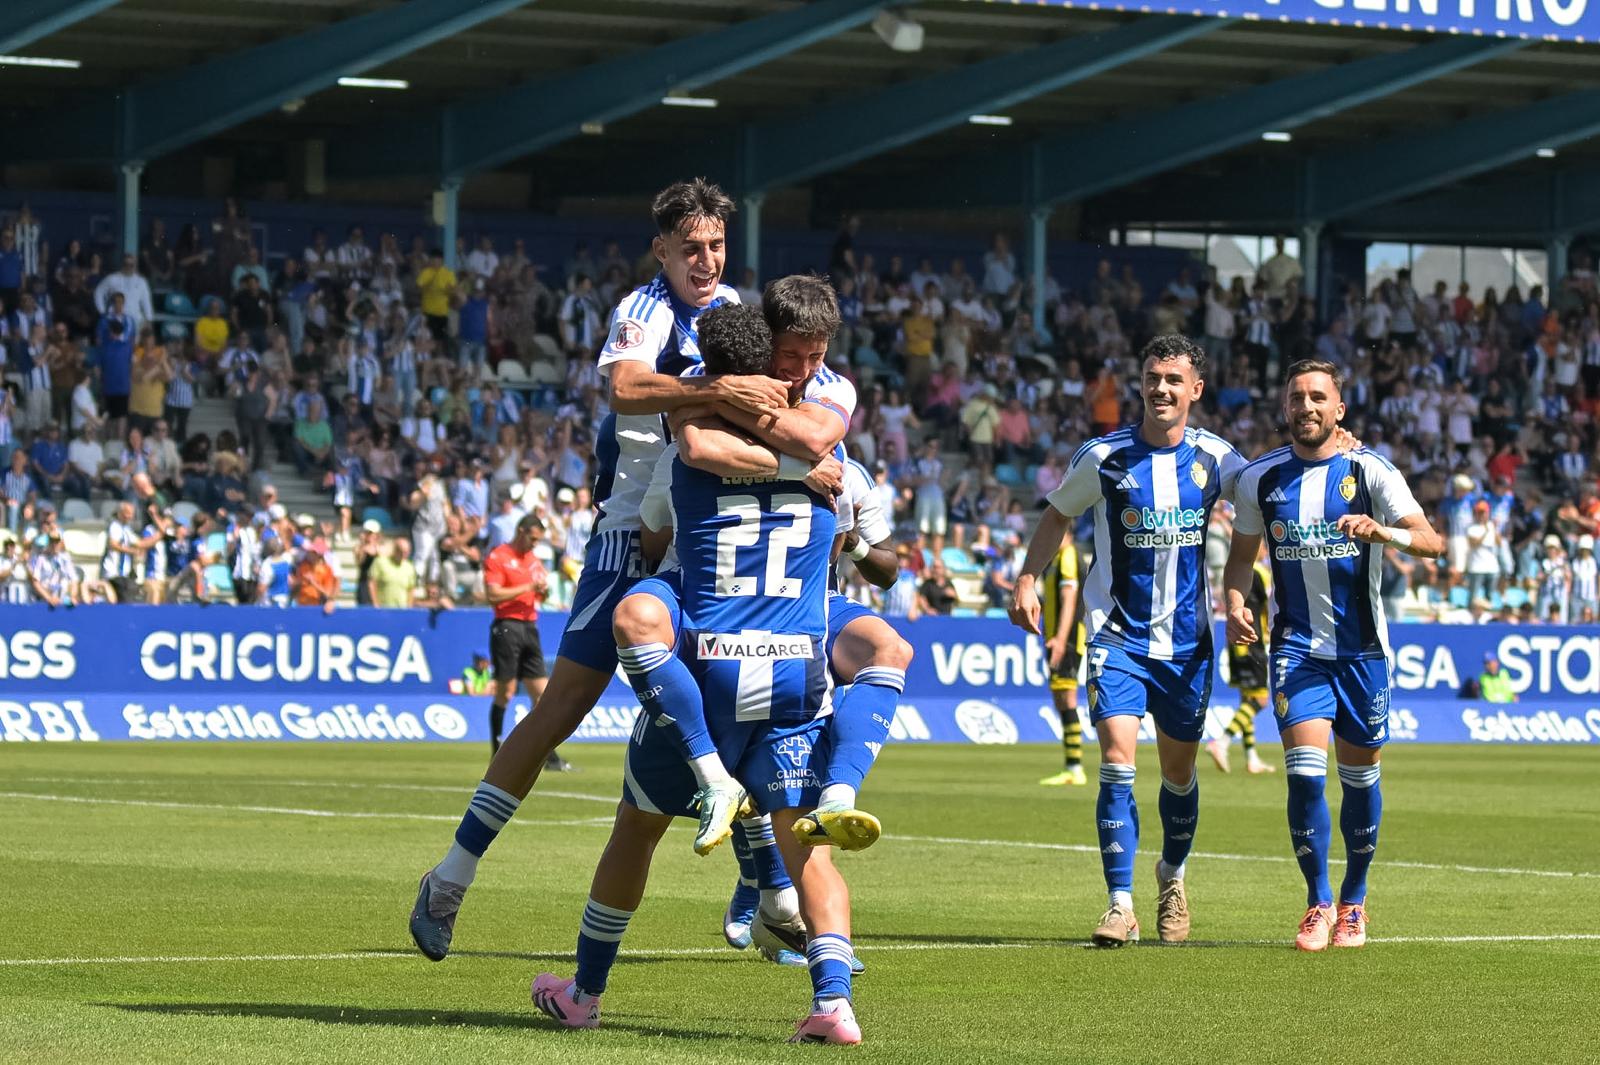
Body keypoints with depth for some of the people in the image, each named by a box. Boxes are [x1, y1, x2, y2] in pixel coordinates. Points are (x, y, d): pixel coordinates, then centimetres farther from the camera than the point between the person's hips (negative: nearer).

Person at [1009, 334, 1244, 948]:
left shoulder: (1215, 459, -3)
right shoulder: (1104, 457, -7)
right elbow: (1059, 513, 9)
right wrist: (1027, 580, -1)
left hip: (1187, 638, 2)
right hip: (1118, 634, -2)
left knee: (1178, 770, 13)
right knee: (1118, 760, -17)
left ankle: (1172, 876, 40)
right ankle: (1121, 905, -16)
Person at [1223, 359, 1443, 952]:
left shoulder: (1369, 470, -5)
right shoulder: (1260, 478, 2)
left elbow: (1431, 542, -13)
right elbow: (1242, 553, 15)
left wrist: (1381, 531, -33)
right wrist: (1235, 603, -4)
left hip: (1362, 647, 0)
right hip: (1296, 646, 0)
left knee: (1360, 776, 8)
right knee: (1305, 771, -14)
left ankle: (1353, 902, 26)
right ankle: (1318, 904, -2)